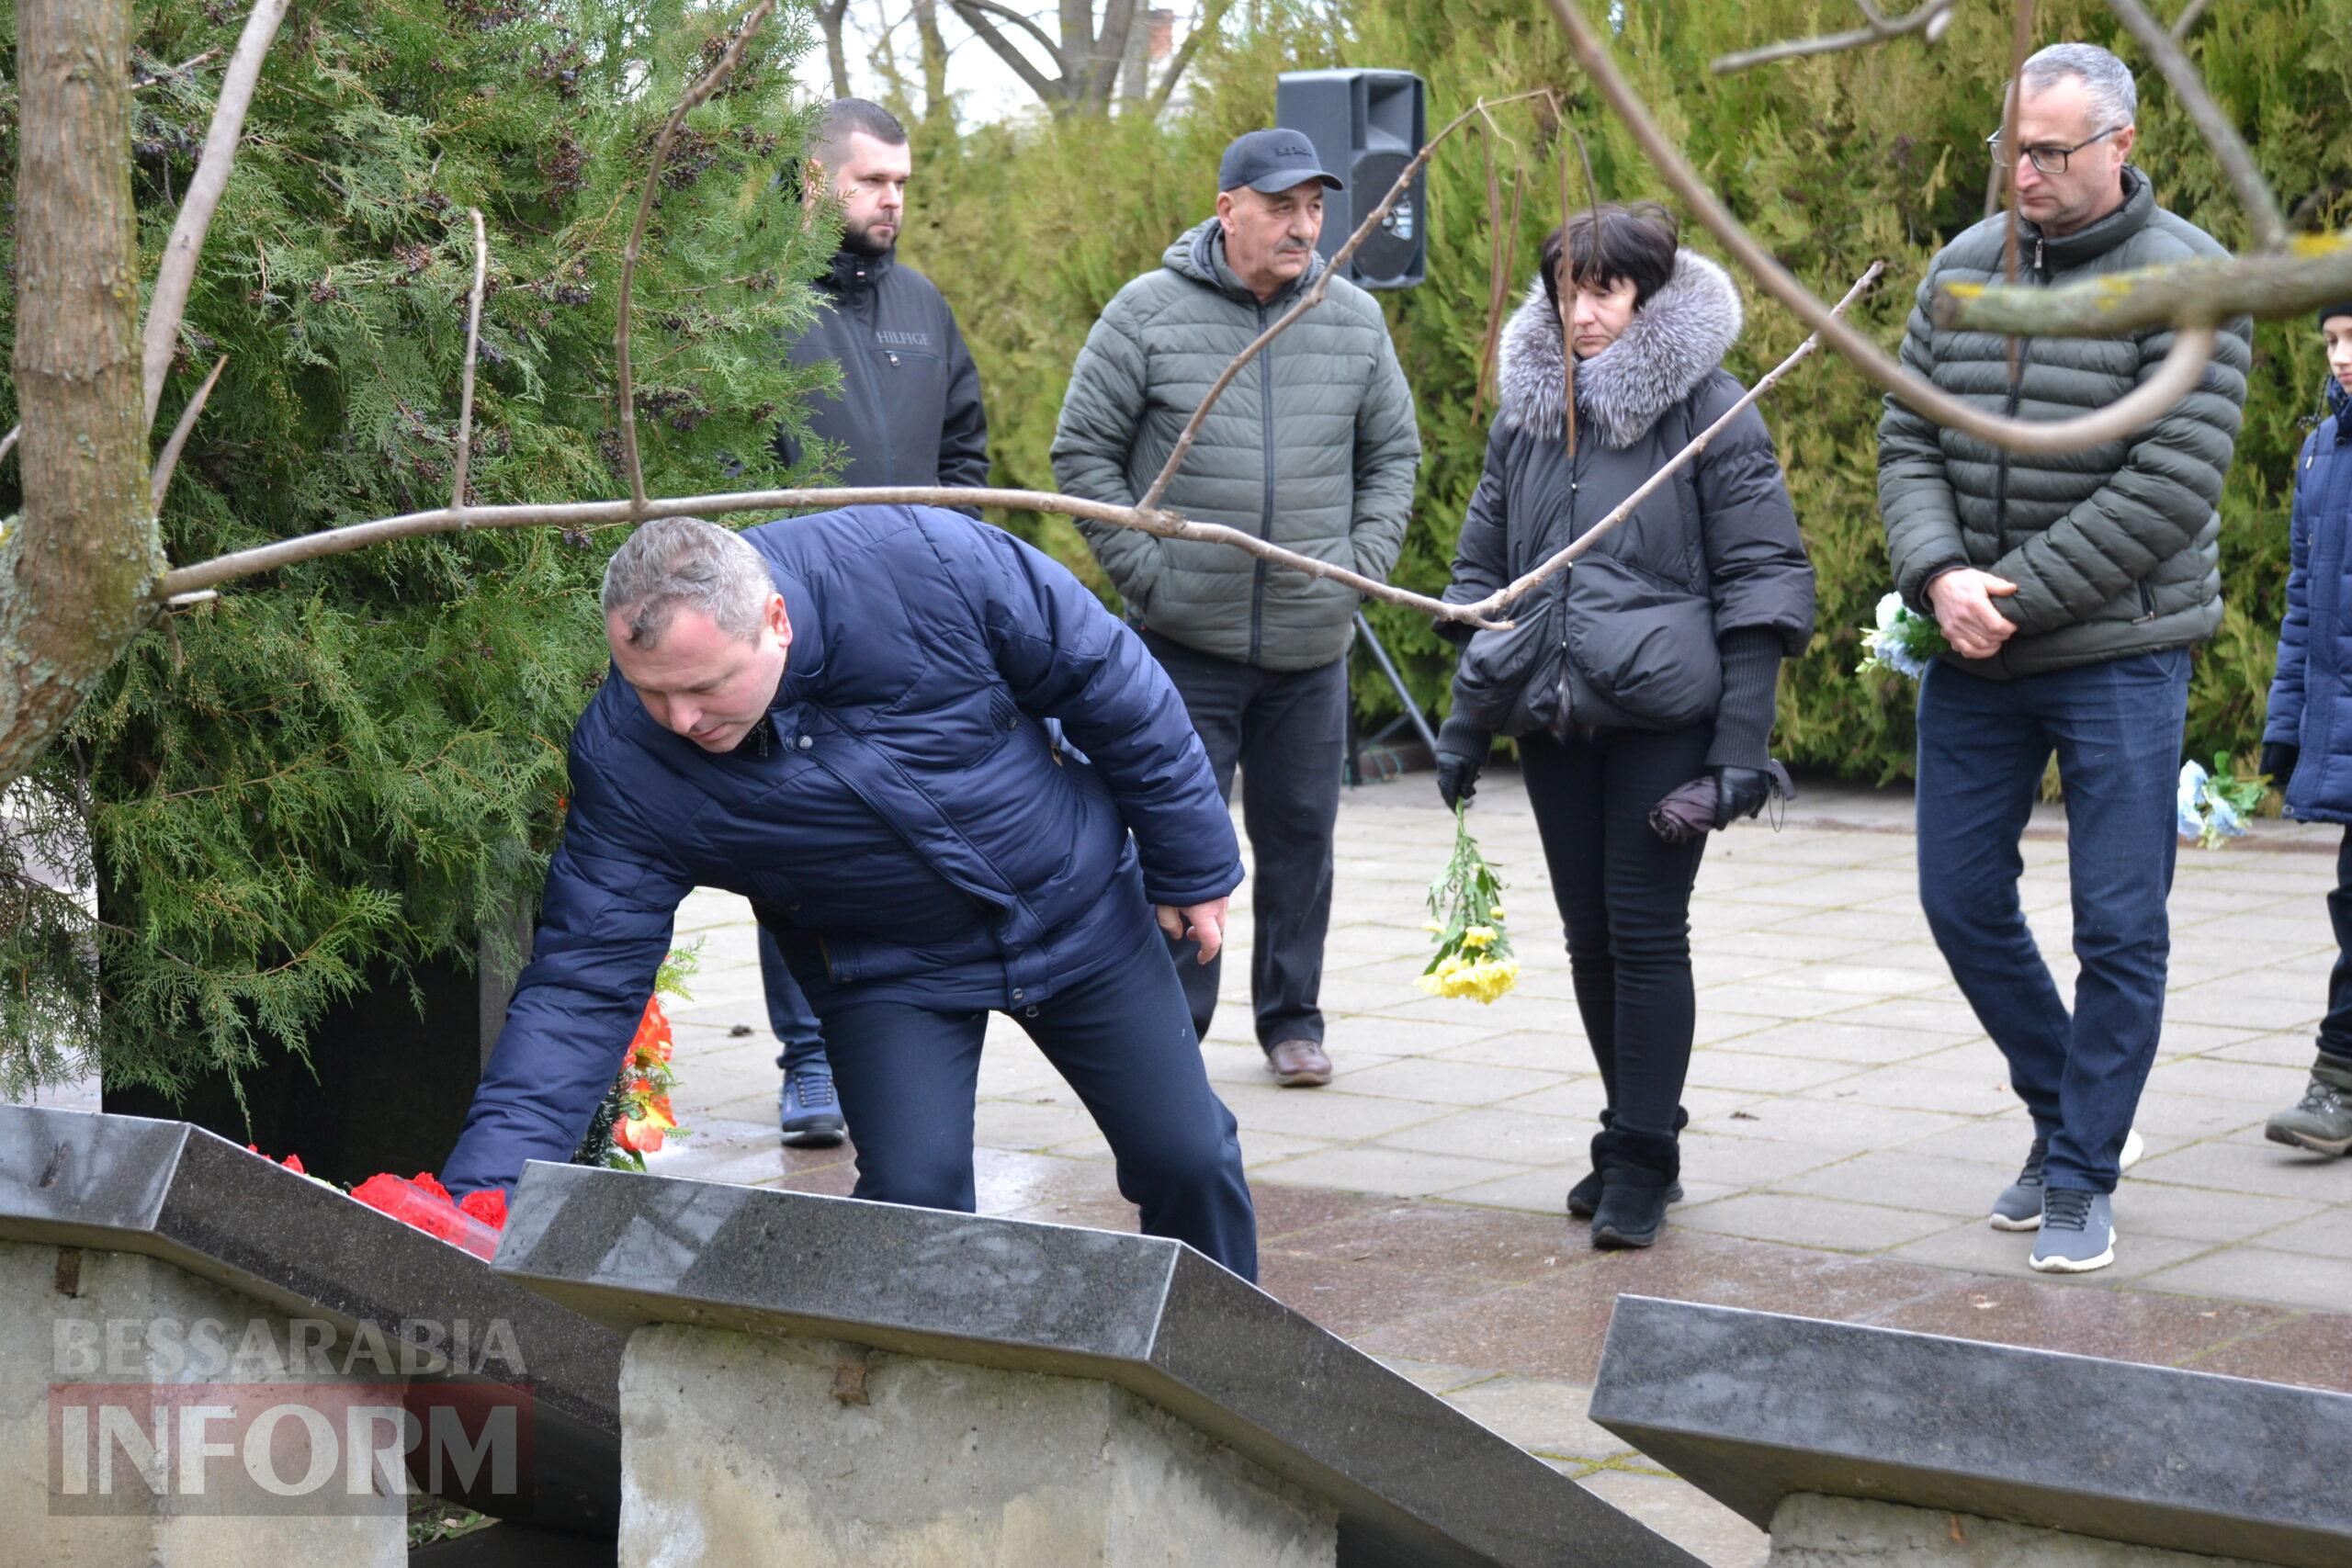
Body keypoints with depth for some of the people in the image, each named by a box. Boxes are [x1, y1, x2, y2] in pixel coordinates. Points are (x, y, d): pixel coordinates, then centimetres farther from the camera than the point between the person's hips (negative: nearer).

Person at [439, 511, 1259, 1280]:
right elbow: (584, 982, -23)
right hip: (887, 971, 0)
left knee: (1187, 1159, 5)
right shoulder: (625, 762, -27)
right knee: (913, 1194, -18)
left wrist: (1192, 862, -6)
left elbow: (1107, 680, -16)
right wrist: (485, 1192, -33)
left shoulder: (928, 564, -32)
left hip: (1078, 908, 0)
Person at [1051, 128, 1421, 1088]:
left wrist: (1362, 566, 4)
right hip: (1186, 642, -3)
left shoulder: (1354, 321, 6)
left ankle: (1293, 1018, 23)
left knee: (1301, 835, 10)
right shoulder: (1148, 314, -5)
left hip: (1312, 645, 3)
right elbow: (1082, 452, -1)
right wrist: (1142, 569, -8)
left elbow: (1393, 455, 16)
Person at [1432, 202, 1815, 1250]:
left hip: (1664, 717, -5)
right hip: (1554, 719, 5)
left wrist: (1742, 744, -13)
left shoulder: (1710, 413, -5)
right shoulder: (1524, 414, 11)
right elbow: (1481, 571, 18)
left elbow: (1759, 585, -6)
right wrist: (1466, 720, 11)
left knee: (1647, 932, -6)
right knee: (1589, 936, 9)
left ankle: (1643, 1162, 1)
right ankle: (1634, 1140, 22)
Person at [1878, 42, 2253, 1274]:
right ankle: (2065, 1105, 32)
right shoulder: (1964, 268, 6)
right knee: (1961, 897, 12)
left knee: (2118, 928, -1)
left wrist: (2014, 597, -17)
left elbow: (2170, 486, -16)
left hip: (2119, 658, -5)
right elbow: (1908, 445, 5)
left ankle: (2080, 1176, 11)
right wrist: (1939, 576, -14)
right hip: (1972, 662, 5)